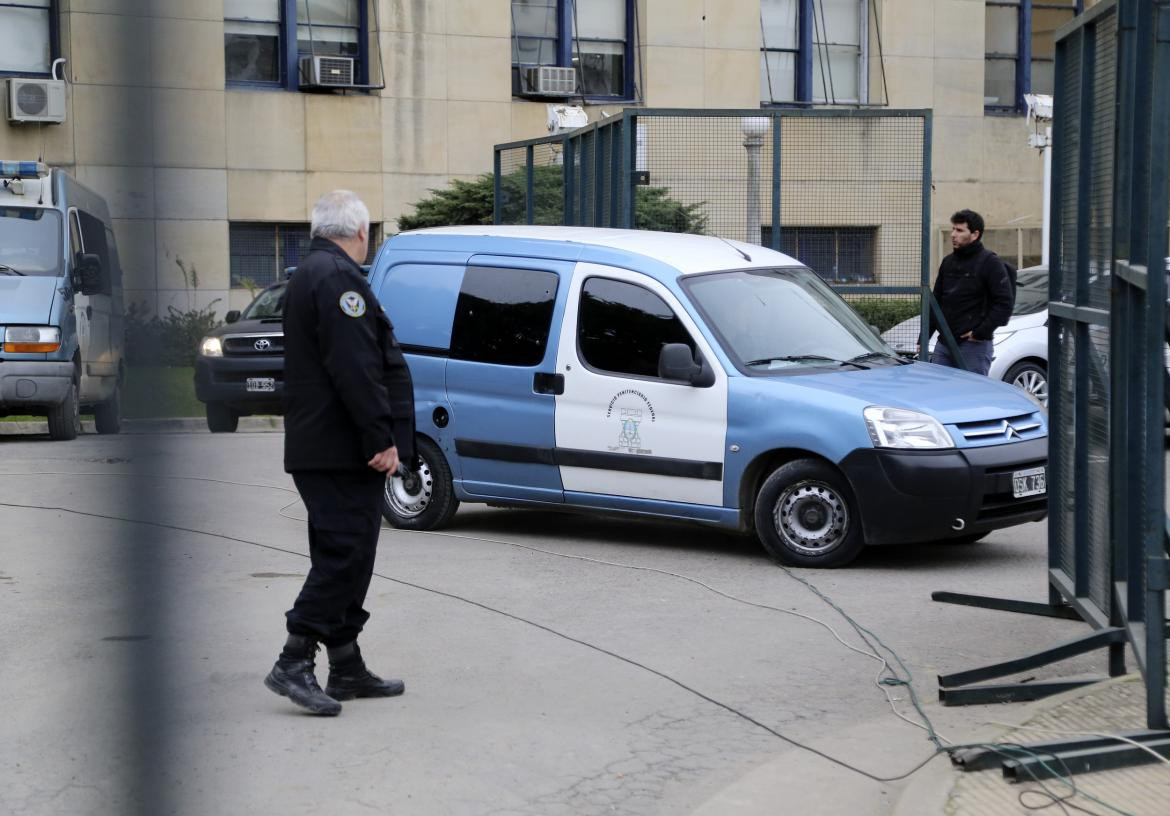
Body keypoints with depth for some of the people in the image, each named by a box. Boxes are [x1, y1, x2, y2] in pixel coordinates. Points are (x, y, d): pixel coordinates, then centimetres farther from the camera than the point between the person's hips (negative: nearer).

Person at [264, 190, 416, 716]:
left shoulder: (309, 274, 21)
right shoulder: (338, 277, -14)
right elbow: (353, 367, -22)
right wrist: (381, 439, -20)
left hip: (316, 449, 11)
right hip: (342, 450, -11)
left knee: (343, 556, 13)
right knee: (343, 554, -10)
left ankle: (347, 670, 17)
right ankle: (294, 663, -12)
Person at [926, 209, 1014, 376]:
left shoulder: (990, 262, -5)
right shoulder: (948, 262, 16)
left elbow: (1004, 305, -12)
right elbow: (936, 302, 22)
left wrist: (980, 333, -16)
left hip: (974, 345, -7)